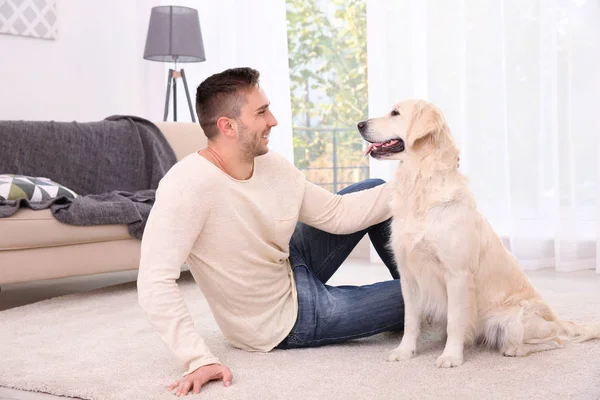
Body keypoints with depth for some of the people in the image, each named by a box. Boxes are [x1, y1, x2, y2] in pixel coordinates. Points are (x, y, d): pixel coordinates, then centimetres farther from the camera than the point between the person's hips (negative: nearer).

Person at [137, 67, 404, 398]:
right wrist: (199, 359, -42)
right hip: (282, 320, -7)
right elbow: (155, 283, -37)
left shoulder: (272, 166, -11)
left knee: (373, 190, 8)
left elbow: (336, 214, -3)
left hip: (291, 267, 7)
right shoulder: (189, 184, -34)